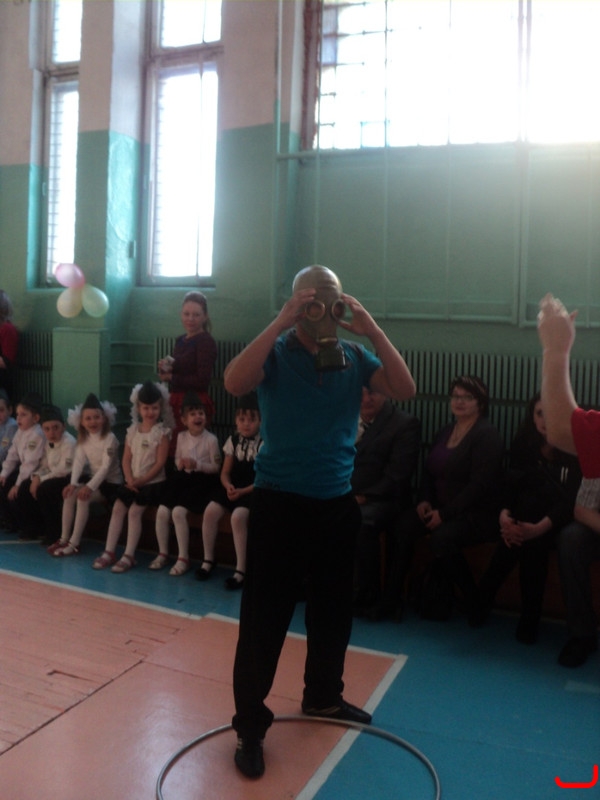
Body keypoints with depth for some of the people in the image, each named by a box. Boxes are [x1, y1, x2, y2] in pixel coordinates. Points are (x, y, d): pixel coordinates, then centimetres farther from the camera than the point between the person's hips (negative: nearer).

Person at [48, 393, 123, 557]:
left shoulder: (109, 438, -18)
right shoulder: (83, 438, 3)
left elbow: (106, 467, -24)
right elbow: (79, 461, -6)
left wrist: (90, 487, -33)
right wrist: (73, 483, -21)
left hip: (111, 482, -7)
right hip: (95, 478, 7)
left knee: (83, 497, -25)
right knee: (69, 494, -14)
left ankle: (74, 543, -19)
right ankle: (64, 538, -5)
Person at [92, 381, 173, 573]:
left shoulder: (162, 432, -8)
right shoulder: (132, 430, 8)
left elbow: (160, 463, -13)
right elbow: (126, 458, 5)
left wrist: (142, 480, -17)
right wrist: (130, 479, -11)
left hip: (152, 482, -6)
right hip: (132, 481, 6)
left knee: (134, 511, -17)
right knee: (117, 509, -4)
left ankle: (129, 555, -10)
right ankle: (109, 552, 3)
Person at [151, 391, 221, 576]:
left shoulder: (211, 439, -9)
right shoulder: (181, 437, 6)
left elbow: (216, 467, -6)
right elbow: (177, 460, 15)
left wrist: (198, 465, -21)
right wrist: (180, 464, -9)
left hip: (202, 480, -5)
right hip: (184, 477, 5)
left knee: (178, 511, -25)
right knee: (162, 511, -13)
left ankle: (183, 558, -11)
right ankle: (163, 553, 6)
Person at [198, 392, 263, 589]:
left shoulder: (264, 444, -9)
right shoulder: (233, 441, 6)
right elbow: (225, 472, 9)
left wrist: (243, 491, -21)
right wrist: (228, 486, -14)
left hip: (254, 491, -5)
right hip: (233, 488, 5)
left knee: (238, 516, -30)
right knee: (210, 511, -16)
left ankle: (241, 570, -18)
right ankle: (208, 560, 4)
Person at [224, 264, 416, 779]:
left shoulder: (355, 357, 3)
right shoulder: (276, 352, -7)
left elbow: (405, 390, -7)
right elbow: (234, 383, -25)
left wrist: (372, 330, -14)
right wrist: (281, 322, -26)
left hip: (338, 503, 5)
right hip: (280, 502, -4)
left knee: (333, 608, 18)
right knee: (264, 617, 2)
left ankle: (323, 697, 40)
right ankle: (250, 724, 17)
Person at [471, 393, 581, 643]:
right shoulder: (523, 444, 3)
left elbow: (573, 499, -17)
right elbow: (512, 486, -3)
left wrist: (541, 527, -34)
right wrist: (505, 514, -26)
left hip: (560, 520, -2)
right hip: (527, 515, 2)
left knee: (533, 541, -34)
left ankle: (529, 619, -20)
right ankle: (482, 601, -18)